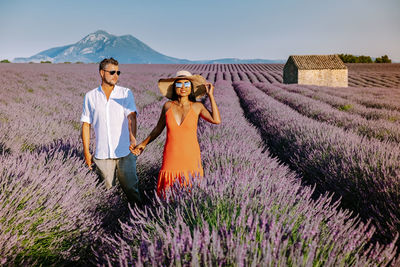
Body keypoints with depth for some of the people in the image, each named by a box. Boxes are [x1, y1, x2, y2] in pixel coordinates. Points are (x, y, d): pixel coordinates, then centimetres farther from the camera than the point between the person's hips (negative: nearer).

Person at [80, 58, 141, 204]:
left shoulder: (126, 93, 2)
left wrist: (133, 138, -30)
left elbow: (131, 116, -12)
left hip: (125, 153, -1)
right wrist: (86, 152, 4)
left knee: (131, 188, 5)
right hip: (102, 154, 1)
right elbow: (86, 124, 8)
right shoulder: (90, 96, 6)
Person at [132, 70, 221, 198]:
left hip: (191, 159, -1)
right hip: (171, 158, 1)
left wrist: (210, 95, -6)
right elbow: (158, 128, 18)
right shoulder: (168, 106, 4)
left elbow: (216, 120, -12)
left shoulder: (197, 106, 2)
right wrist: (143, 144, 21)